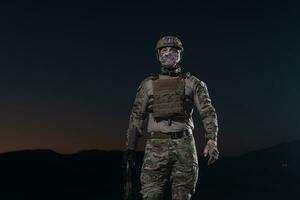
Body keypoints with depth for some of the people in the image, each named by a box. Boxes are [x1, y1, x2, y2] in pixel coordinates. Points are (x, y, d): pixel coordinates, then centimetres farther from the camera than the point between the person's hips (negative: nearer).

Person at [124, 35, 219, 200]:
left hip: (184, 146, 0)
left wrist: (212, 141, -14)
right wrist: (130, 148, 5)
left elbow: (208, 112, 1)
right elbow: (136, 116, 11)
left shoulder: (193, 83, 10)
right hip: (156, 146, 0)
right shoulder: (148, 84, 12)